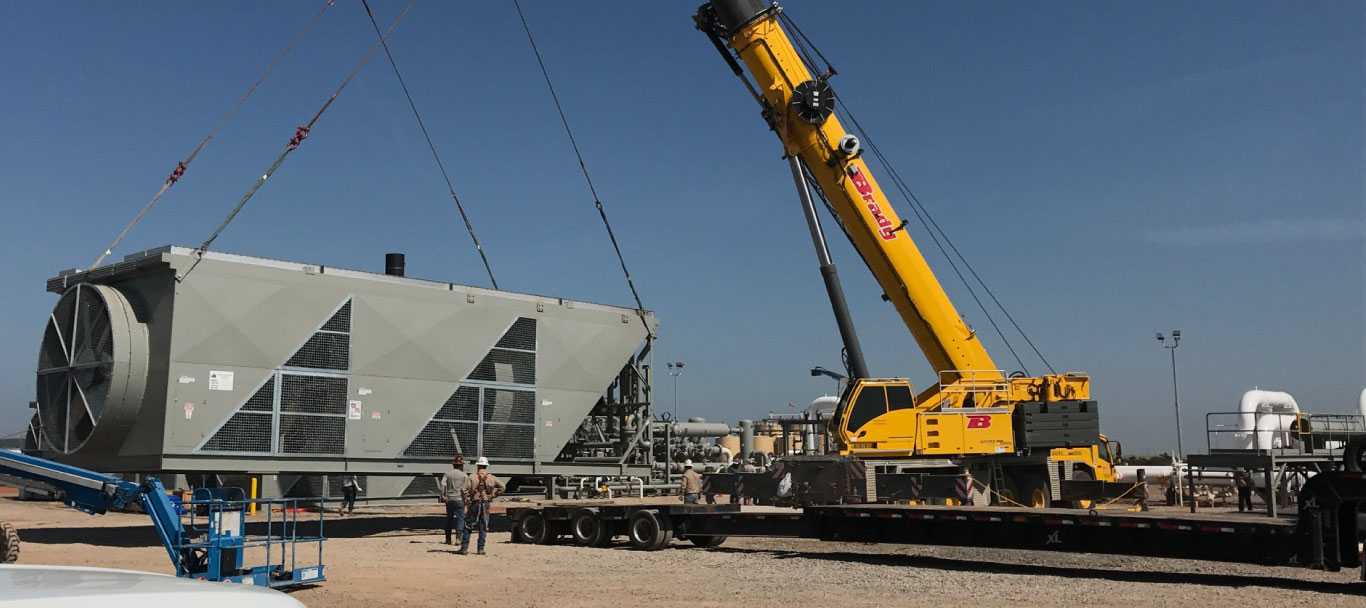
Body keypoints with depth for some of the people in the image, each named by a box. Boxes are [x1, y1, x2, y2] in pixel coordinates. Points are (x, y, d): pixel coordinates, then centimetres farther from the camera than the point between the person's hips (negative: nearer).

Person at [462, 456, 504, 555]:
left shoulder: (472, 477, -4)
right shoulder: (491, 478, 4)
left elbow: (465, 490, -13)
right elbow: (501, 487, 3)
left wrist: (467, 502, -6)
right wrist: (493, 495, 7)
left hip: (474, 504, -2)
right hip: (486, 504, 2)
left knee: (467, 526, 7)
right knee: (483, 527, 8)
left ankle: (464, 548, 4)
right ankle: (481, 549, 7)